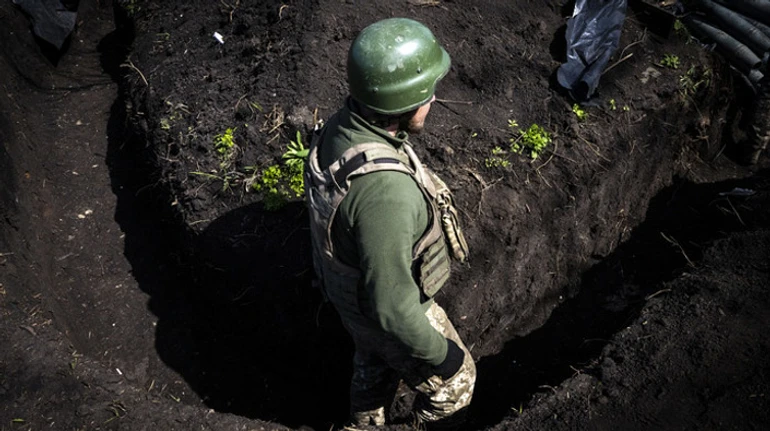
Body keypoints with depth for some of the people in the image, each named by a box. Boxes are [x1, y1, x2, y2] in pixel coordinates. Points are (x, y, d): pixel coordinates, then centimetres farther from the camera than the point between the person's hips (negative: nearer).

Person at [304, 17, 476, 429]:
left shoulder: (342, 127, -17)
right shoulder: (383, 187, -45)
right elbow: (390, 305, -36)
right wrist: (440, 353, -19)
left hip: (353, 285, 8)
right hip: (389, 315, -7)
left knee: (375, 364, 36)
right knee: (453, 381, 22)